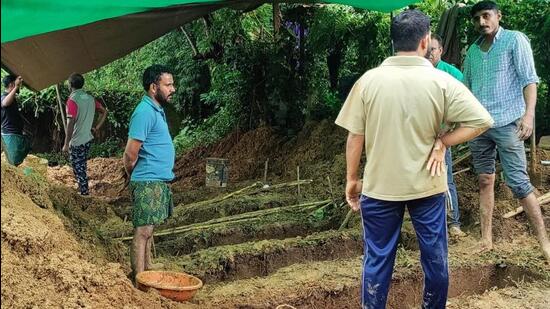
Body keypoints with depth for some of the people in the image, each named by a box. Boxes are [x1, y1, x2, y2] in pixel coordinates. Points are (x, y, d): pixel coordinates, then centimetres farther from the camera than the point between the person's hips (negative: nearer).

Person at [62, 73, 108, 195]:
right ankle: (83, 188, 31)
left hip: (77, 141, -7)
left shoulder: (72, 100, -17)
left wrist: (66, 144, -17)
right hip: (88, 138, 7)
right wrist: (96, 128, 13)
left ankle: (84, 192, 4)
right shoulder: (90, 98, 5)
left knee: (78, 167, 2)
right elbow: (104, 112, 12)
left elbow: (71, 123, -22)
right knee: (82, 165, 22)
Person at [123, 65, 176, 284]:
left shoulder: (157, 110, 14)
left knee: (148, 229, 16)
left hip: (159, 182, 9)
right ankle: (139, 279, 0)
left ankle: (148, 270, 26)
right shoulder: (145, 112, -18)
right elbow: (131, 154, -19)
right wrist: (134, 177, -3)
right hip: (148, 183, -9)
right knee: (143, 231, -5)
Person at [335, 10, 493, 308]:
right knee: (435, 257, 16)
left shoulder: (368, 80, -8)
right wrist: (442, 142, -5)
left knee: (377, 259, 11)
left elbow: (355, 136, -4)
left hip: (379, 186, 0)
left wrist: (352, 179, 6)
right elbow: (482, 120, -13)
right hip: (427, 185, 0)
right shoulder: (442, 82, -9)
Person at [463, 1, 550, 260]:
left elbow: (529, 79, -8)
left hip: (507, 123, -5)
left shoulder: (515, 40, -2)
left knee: (518, 182, -7)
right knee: (485, 181, 9)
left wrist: (528, 114, -19)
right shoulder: (473, 50, 12)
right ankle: (486, 239, 16)